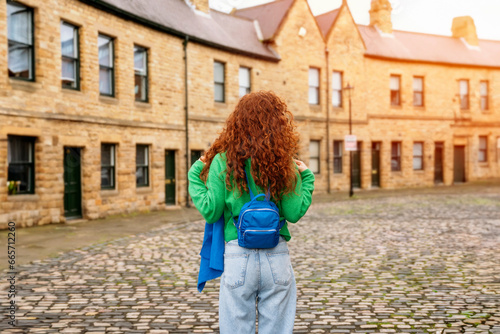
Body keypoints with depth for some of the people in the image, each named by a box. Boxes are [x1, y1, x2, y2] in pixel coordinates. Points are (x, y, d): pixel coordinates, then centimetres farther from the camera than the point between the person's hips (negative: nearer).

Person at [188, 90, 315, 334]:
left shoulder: (223, 161, -4)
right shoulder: (284, 162, -1)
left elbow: (210, 213, -4)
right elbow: (294, 213, -2)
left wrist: (195, 175, 9)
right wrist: (306, 177, 12)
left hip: (238, 257, -1)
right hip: (277, 258, 1)